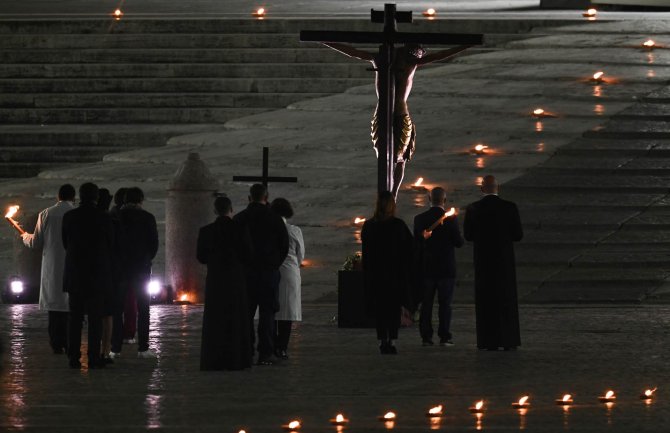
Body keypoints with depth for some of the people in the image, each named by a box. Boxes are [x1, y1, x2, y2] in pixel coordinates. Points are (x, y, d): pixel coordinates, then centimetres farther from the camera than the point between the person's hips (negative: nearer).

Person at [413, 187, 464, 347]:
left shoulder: (419, 219, -1)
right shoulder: (451, 219, -9)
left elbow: (416, 244, 3)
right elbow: (459, 242, -7)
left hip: (426, 268, 2)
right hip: (446, 268, -2)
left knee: (426, 304, 7)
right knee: (445, 303, 2)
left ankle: (426, 336, 5)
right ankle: (444, 337, -1)